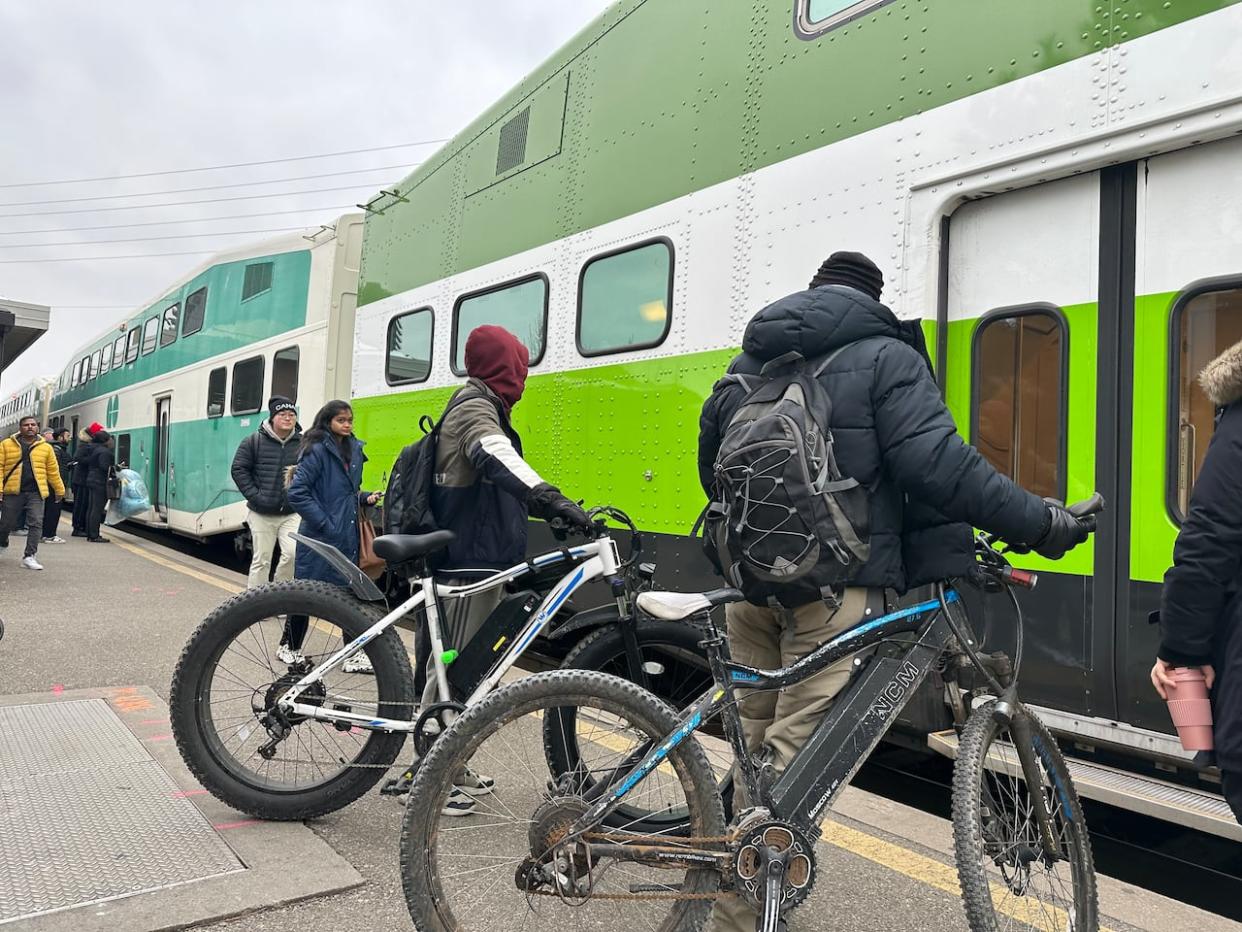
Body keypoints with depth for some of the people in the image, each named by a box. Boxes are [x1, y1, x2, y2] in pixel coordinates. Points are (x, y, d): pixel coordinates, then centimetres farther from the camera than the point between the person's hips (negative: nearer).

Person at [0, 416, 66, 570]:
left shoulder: (46, 447, 7)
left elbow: (53, 471, 12)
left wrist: (59, 490, 16)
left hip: (36, 492, 0)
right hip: (13, 492, 0)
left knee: (36, 524, -8)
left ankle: (30, 556, -5)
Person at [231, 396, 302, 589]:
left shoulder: (303, 443, 2)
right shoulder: (254, 441, 0)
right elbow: (239, 469, 1)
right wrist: (254, 496, -7)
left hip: (292, 514, 0)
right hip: (261, 514, 0)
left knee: (292, 554, -13)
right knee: (261, 560, 7)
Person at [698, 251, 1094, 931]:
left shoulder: (746, 367, 16)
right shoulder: (885, 357, -2)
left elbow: (711, 469, 22)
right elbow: (938, 465, -15)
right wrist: (1042, 525, -7)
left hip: (751, 583, 6)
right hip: (833, 588, -6)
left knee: (756, 746, 17)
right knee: (794, 754, -2)